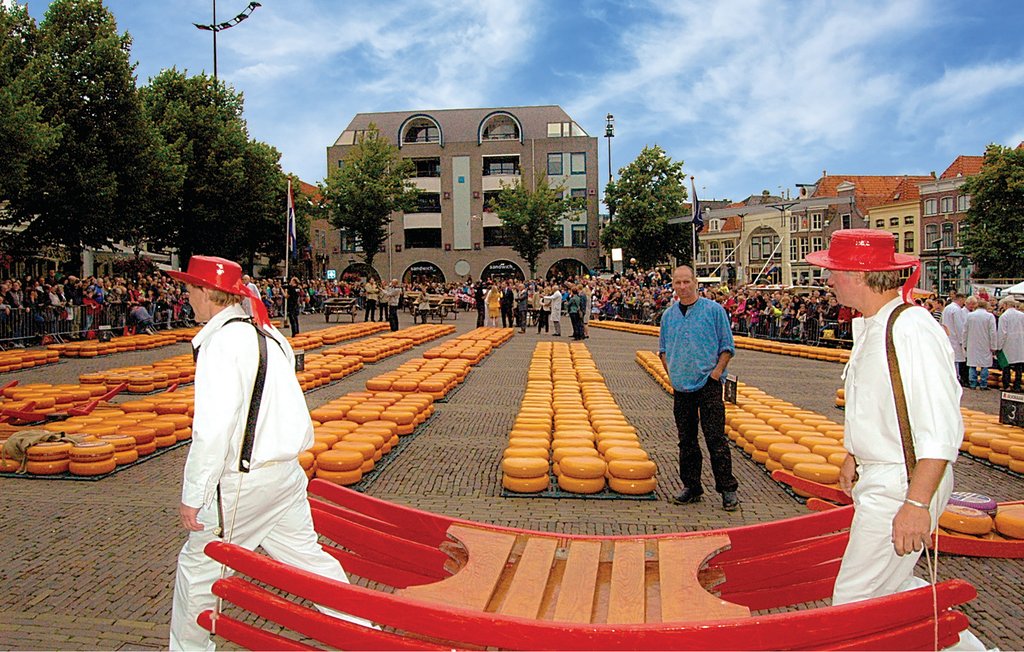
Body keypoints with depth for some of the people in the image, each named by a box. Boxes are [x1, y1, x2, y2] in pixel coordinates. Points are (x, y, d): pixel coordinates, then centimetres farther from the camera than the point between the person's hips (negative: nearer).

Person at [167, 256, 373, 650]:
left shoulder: (221, 341, -16)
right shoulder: (268, 334, 9)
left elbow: (212, 429, -22)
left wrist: (192, 496, -16)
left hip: (242, 482, -8)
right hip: (286, 471, 8)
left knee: (197, 566, 13)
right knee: (308, 557, 16)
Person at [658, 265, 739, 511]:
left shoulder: (713, 310, -1)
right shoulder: (668, 315, 11)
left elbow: (727, 346, 0)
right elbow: (663, 349, 19)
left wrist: (717, 370, -11)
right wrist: (670, 371, 4)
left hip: (708, 384, -4)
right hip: (681, 386, 5)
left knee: (716, 439, -6)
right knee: (686, 440, 10)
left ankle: (728, 490, 4)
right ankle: (691, 487, 21)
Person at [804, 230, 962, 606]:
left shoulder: (913, 331, -22)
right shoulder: (870, 327, 10)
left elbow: (941, 431, -26)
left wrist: (916, 504, -27)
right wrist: (853, 456, 23)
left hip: (905, 486, -10)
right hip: (876, 481, 10)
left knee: (854, 603, -3)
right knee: (889, 588, 19)